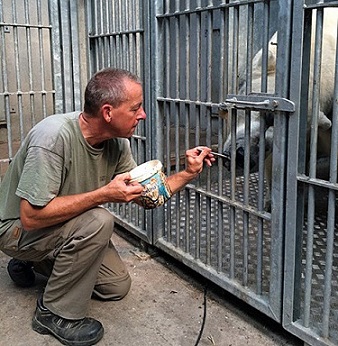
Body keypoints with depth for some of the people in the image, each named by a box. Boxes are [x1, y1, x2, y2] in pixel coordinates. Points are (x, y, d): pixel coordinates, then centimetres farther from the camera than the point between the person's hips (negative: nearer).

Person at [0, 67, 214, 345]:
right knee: (98, 221, -32)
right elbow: (31, 216, -35)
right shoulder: (54, 136, -34)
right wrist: (104, 194, -36)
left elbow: (145, 196, -1)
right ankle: (55, 313, -11)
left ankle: (31, 264, 23)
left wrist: (188, 173, -14)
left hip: (64, 228, 8)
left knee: (117, 286, 8)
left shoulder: (118, 143, -10)